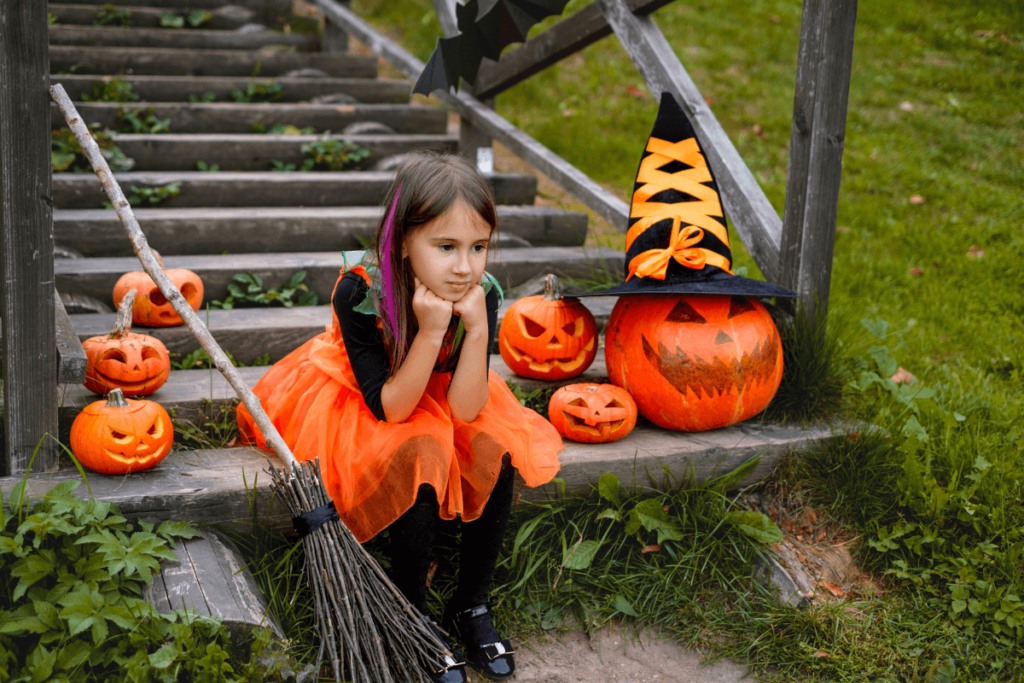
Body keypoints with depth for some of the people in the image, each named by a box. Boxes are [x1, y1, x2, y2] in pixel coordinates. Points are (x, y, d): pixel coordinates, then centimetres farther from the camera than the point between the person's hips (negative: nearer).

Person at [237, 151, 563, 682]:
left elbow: (464, 409, -23)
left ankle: (471, 605, -3)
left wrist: (477, 328, -36)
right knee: (420, 455, -31)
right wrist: (431, 333, -41)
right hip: (358, 409, -3)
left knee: (497, 451, -23)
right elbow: (389, 406, -29)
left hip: (443, 403, 4)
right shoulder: (359, 291, -32)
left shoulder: (482, 295, -23)